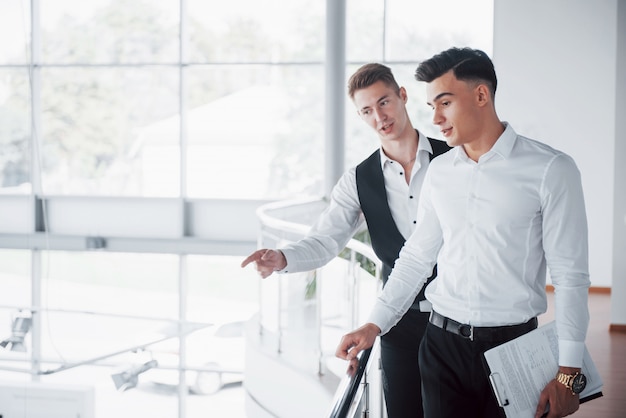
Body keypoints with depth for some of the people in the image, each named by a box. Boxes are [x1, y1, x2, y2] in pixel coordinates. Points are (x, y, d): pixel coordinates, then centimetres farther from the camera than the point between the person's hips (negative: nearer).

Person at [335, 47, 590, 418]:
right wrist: (375, 325, 7)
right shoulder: (439, 172, 8)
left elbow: (571, 276, -8)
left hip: (513, 343, -4)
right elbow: (417, 257, 15)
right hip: (443, 343, 4)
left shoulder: (551, 170, -8)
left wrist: (567, 373, -12)